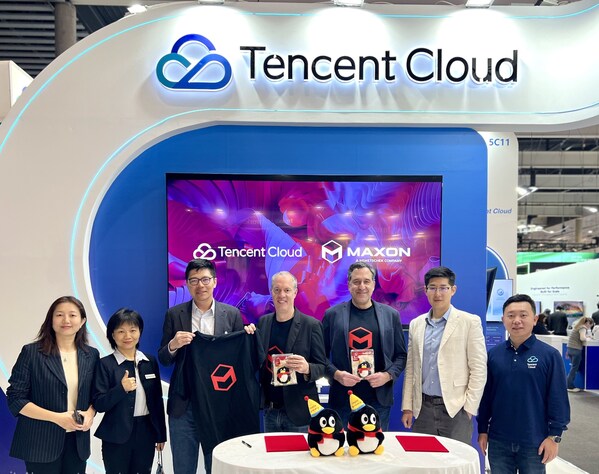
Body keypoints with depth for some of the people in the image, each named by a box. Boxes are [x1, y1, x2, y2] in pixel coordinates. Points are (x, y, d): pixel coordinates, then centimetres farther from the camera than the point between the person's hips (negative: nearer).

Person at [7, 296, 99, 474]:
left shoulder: (91, 355, 7)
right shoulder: (31, 352, -5)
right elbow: (15, 399, -8)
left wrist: (90, 413, -8)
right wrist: (56, 417, -17)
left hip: (78, 441, 4)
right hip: (41, 442, -4)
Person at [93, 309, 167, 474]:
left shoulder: (150, 362, 5)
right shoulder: (105, 364, -7)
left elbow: (157, 400, 10)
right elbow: (98, 404, -10)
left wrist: (161, 434, 11)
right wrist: (121, 389, -25)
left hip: (146, 433, 3)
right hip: (117, 437, -3)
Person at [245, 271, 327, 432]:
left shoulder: (311, 325, -9)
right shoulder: (263, 322, 5)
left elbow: (322, 367, -6)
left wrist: (307, 368, -27)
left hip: (298, 412, -4)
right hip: (269, 411, 4)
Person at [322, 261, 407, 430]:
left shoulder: (391, 315, 6)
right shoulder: (332, 314, 3)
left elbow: (401, 355, 9)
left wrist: (388, 375, -7)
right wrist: (336, 374, -11)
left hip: (379, 399, 1)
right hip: (343, 399, -1)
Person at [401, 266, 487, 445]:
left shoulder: (470, 322, -2)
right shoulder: (416, 324, 10)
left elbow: (478, 369, -4)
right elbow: (410, 369, 12)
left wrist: (469, 408, -8)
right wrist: (407, 407, 8)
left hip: (455, 408, -4)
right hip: (423, 407, 4)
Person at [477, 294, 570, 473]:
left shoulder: (550, 355, -7)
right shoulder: (493, 354, 1)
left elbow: (558, 398, -5)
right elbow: (486, 395, 7)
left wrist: (554, 436, -7)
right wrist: (482, 430, 7)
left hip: (534, 443, -2)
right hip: (498, 441, 3)